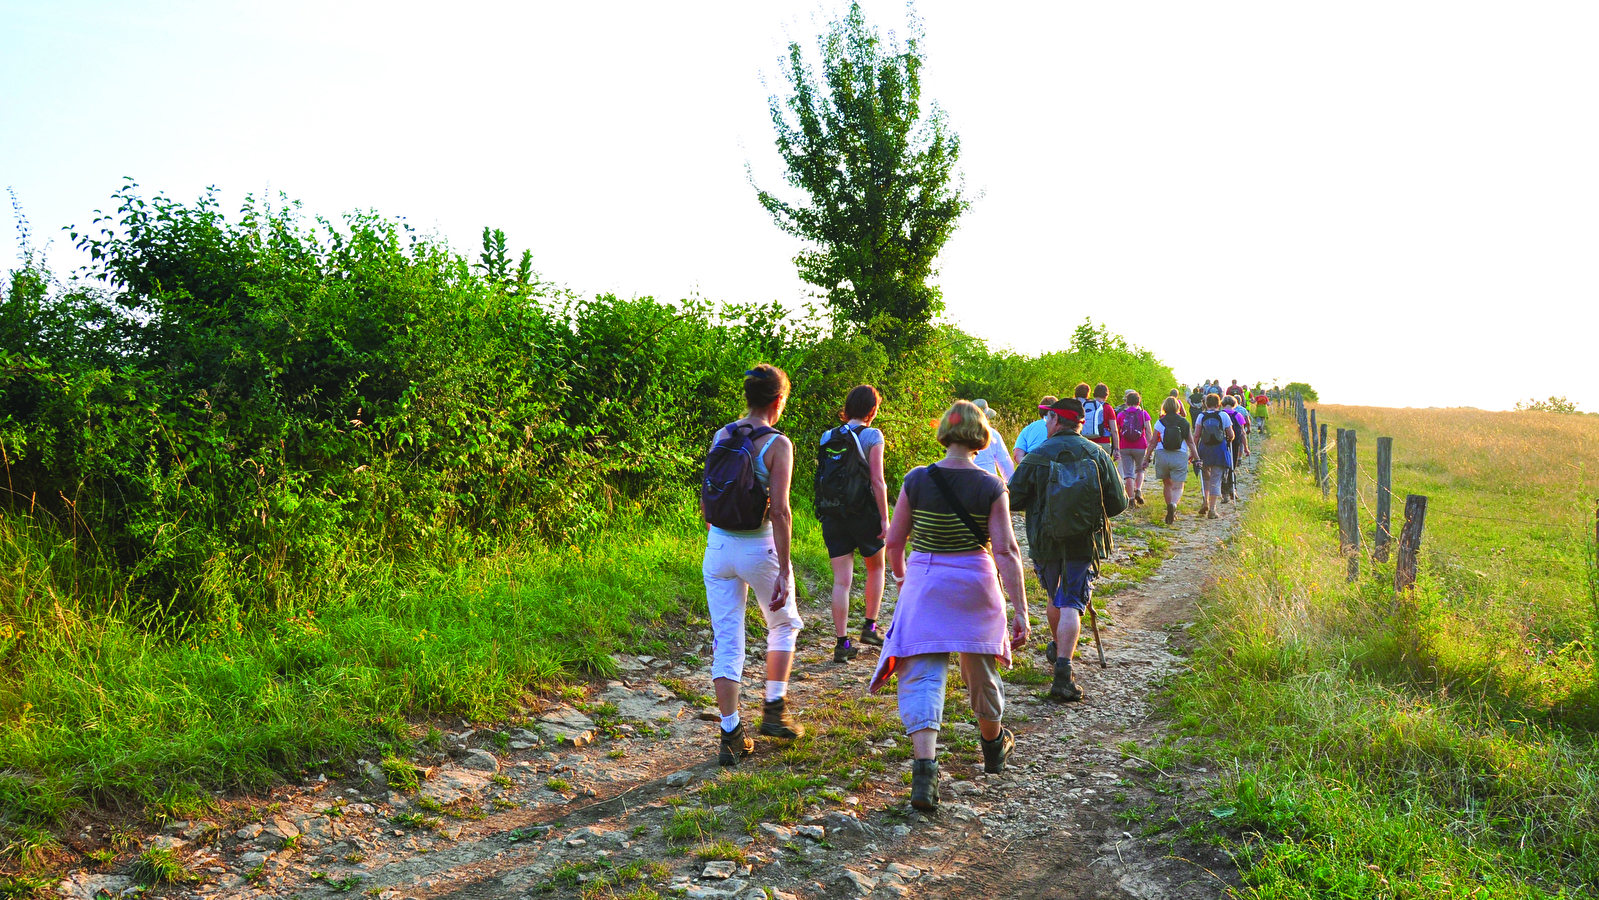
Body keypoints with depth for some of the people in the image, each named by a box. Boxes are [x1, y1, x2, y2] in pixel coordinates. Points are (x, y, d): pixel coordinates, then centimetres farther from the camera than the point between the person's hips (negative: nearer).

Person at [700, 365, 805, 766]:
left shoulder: (720, 436, 4)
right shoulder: (777, 444, -12)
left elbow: (706, 499, 10)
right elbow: (779, 511, -17)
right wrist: (784, 572, -15)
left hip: (718, 548, 4)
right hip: (758, 548, -4)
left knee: (725, 642, 8)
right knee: (784, 624, 22)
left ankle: (731, 735, 11)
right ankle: (774, 710, 21)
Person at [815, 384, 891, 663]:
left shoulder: (828, 437, 7)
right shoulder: (872, 436, -7)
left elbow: (822, 476, 7)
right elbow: (877, 481, -10)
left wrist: (827, 512, 15)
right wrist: (884, 518, -6)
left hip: (832, 514, 3)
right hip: (863, 512, -3)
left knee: (841, 580, 3)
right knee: (876, 568, 21)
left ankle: (842, 642, 0)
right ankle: (870, 626, 21)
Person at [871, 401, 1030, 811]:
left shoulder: (917, 481, -7)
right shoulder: (992, 487, -8)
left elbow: (894, 541, -1)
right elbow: (1006, 551, -11)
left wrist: (901, 576, 19)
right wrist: (1020, 611, -8)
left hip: (925, 584, -1)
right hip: (976, 582, 1)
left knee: (923, 675, 0)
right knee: (980, 668, 21)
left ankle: (925, 766, -18)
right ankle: (994, 744, 46)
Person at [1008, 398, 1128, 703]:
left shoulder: (1037, 457, -7)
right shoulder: (1097, 454, -2)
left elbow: (1012, 499, -5)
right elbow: (1118, 502, 0)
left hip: (1045, 540, 0)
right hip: (1084, 541, 0)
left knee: (1056, 595, 23)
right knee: (1071, 603, -3)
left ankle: (1057, 647, 45)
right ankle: (1062, 674, -16)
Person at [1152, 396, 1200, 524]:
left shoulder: (1160, 422, 0)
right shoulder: (1184, 422, 2)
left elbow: (1153, 442, 0)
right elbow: (1191, 443, 3)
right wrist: (1196, 458, 8)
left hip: (1162, 456, 0)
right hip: (1180, 456, 0)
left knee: (1167, 484, 17)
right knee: (1178, 487, 0)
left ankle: (1171, 512, 20)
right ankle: (1173, 504, -31)